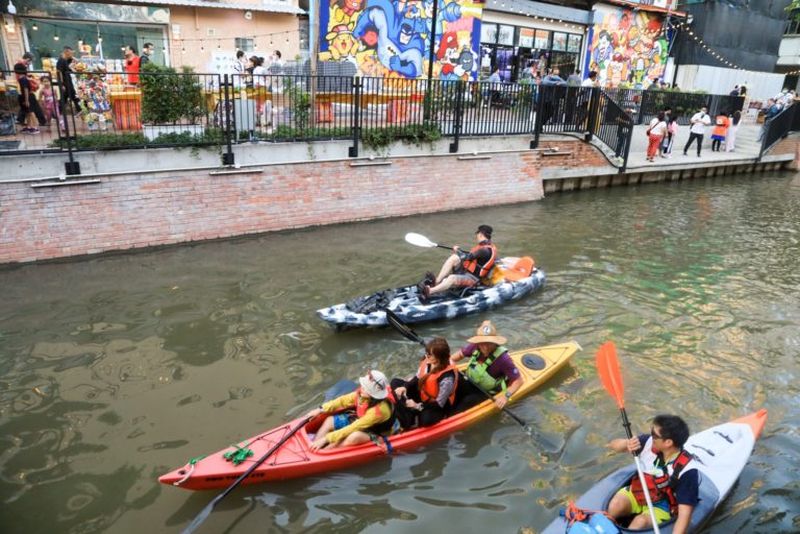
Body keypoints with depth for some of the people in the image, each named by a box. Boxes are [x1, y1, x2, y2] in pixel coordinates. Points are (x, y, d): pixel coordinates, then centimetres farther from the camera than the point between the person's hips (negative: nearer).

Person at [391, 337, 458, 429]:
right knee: (395, 382, -2)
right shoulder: (427, 362, -15)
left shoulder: (447, 377, -33)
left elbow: (439, 404, -27)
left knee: (426, 419, -42)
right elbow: (417, 379, 2)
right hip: (422, 396, 8)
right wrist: (404, 387, -16)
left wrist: (418, 406, -27)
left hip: (438, 406, -8)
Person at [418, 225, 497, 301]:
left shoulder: (486, 250, -17)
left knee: (452, 278, -35)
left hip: (472, 279, -9)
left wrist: (457, 251, -3)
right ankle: (436, 281, -25)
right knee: (453, 258, -13)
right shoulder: (484, 246, 14)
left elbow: (467, 258, -18)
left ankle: (428, 292, -54)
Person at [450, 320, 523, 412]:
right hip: (471, 383, 4)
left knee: (467, 401, -26)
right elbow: (460, 354, 4)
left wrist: (506, 396, -35)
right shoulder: (475, 346, -17)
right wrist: (451, 360, -13)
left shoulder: (502, 359, -30)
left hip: (486, 392, -4)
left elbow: (518, 381, -24)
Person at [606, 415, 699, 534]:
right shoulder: (649, 442, -17)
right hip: (637, 492, 3)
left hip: (662, 506, -3)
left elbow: (684, 515, -27)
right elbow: (613, 445, -8)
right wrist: (626, 444, -31)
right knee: (616, 505, -26)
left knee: (641, 522, -31)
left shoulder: (686, 470, -27)